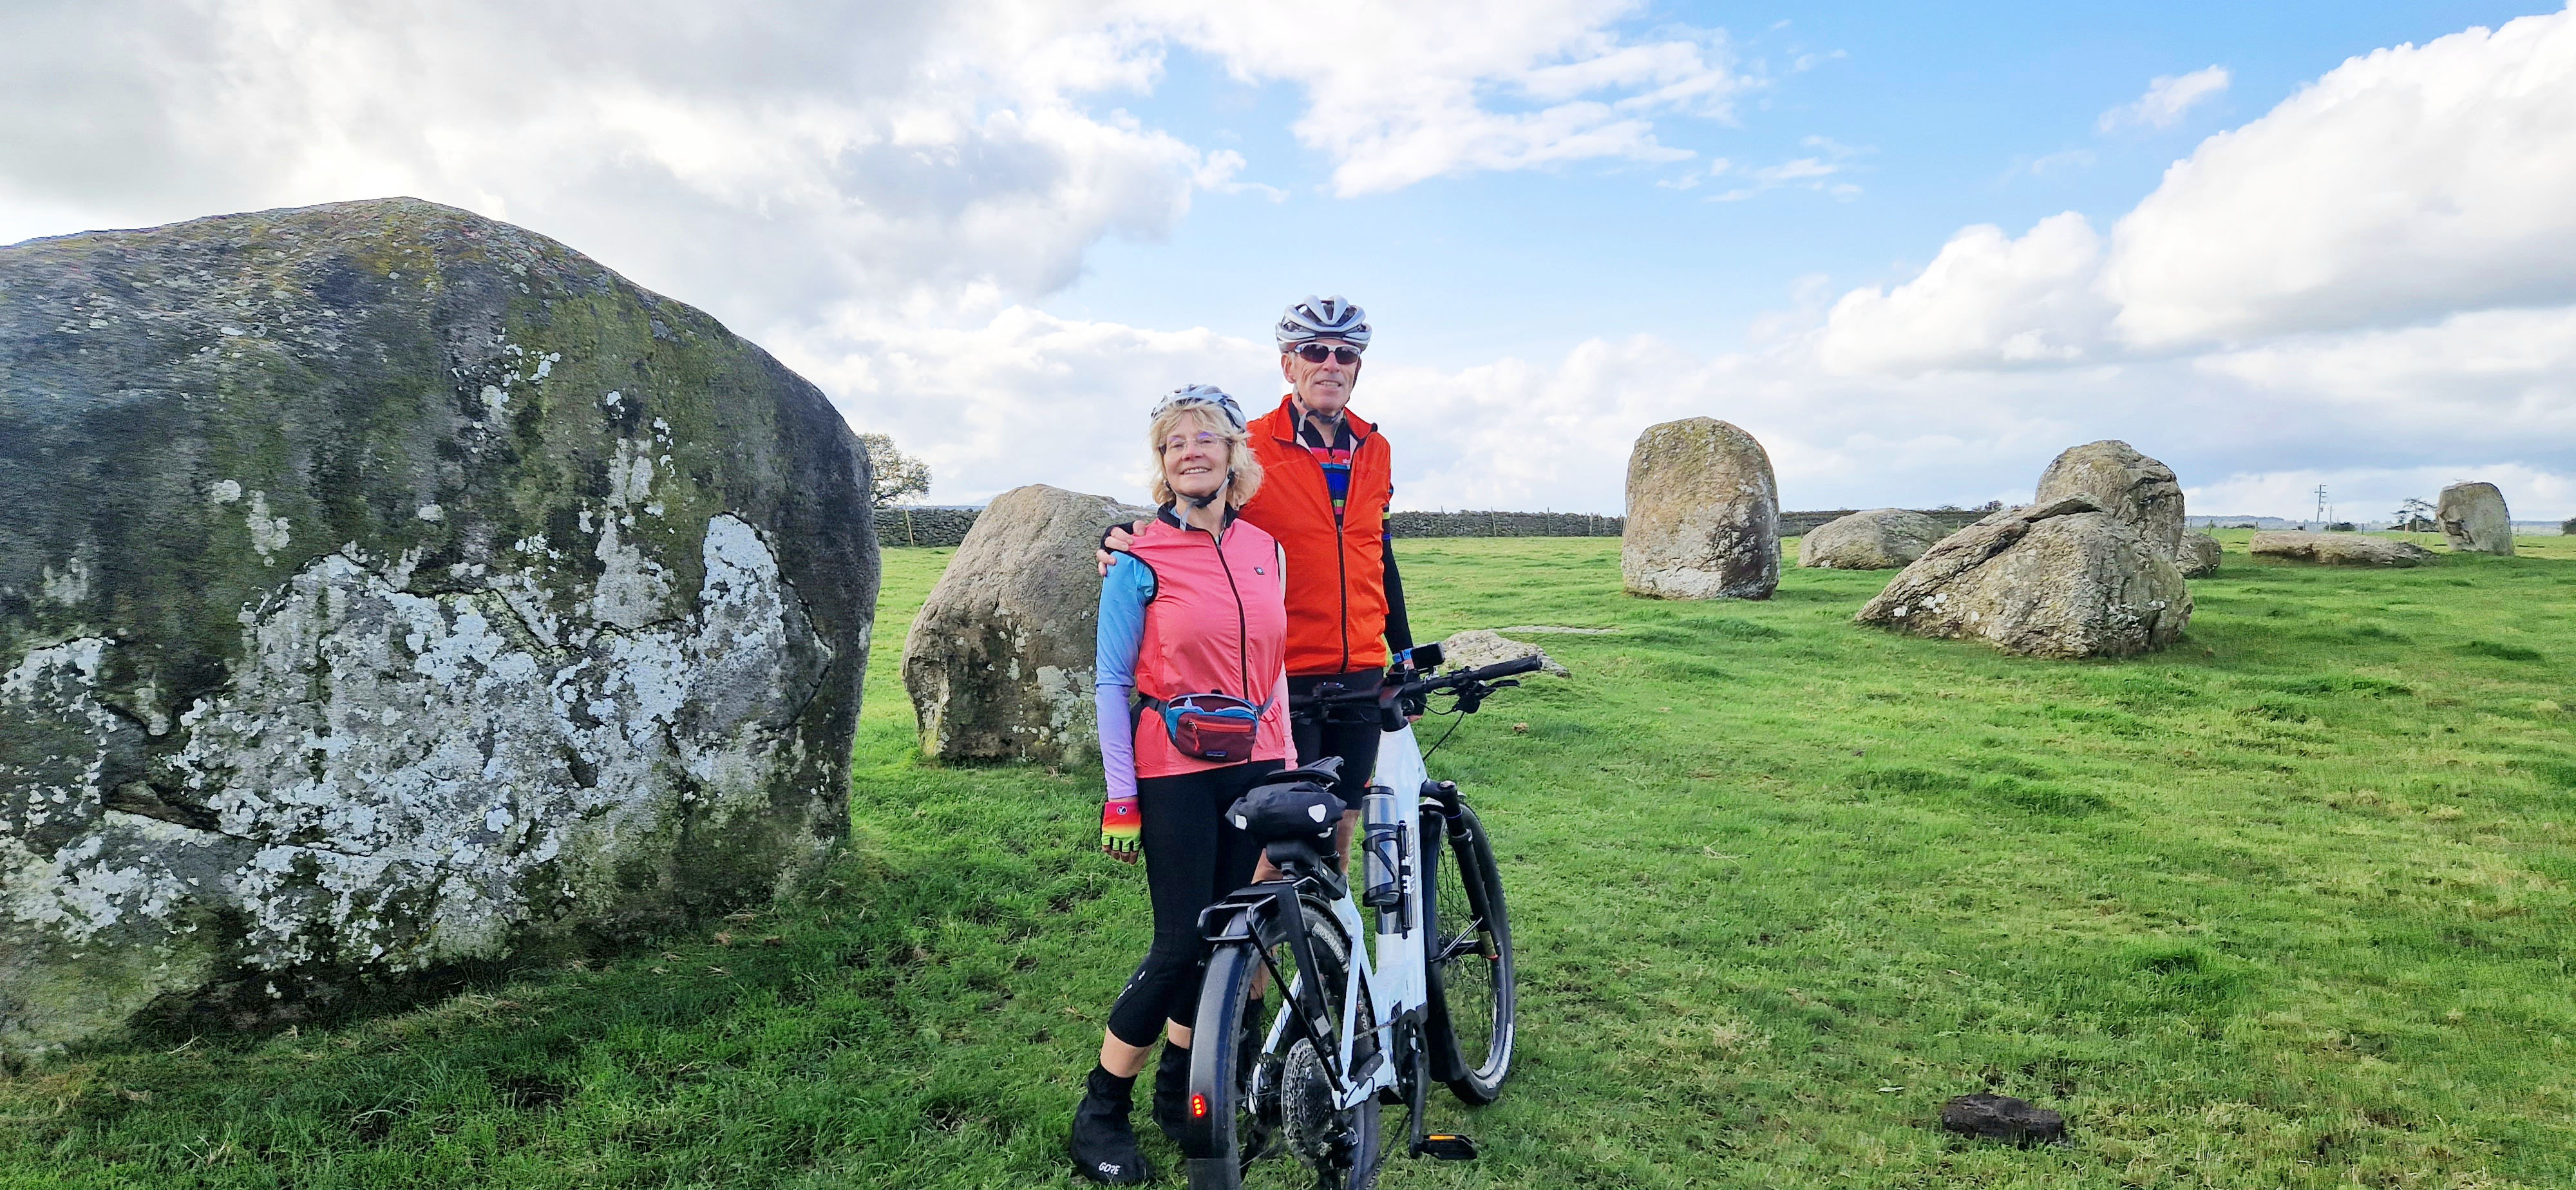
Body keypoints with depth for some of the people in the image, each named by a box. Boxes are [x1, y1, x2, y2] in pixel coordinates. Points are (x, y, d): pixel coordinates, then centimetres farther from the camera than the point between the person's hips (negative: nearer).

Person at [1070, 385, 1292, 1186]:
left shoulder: (1265, 549, 7)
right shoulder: (1142, 563, -7)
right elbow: (1110, 684, -6)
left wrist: (1289, 758, 11)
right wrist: (1119, 798, -9)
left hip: (1254, 766, 5)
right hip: (1176, 773, -5)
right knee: (1180, 946, -4)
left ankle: (1177, 1092, 28)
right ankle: (1101, 1112, 13)